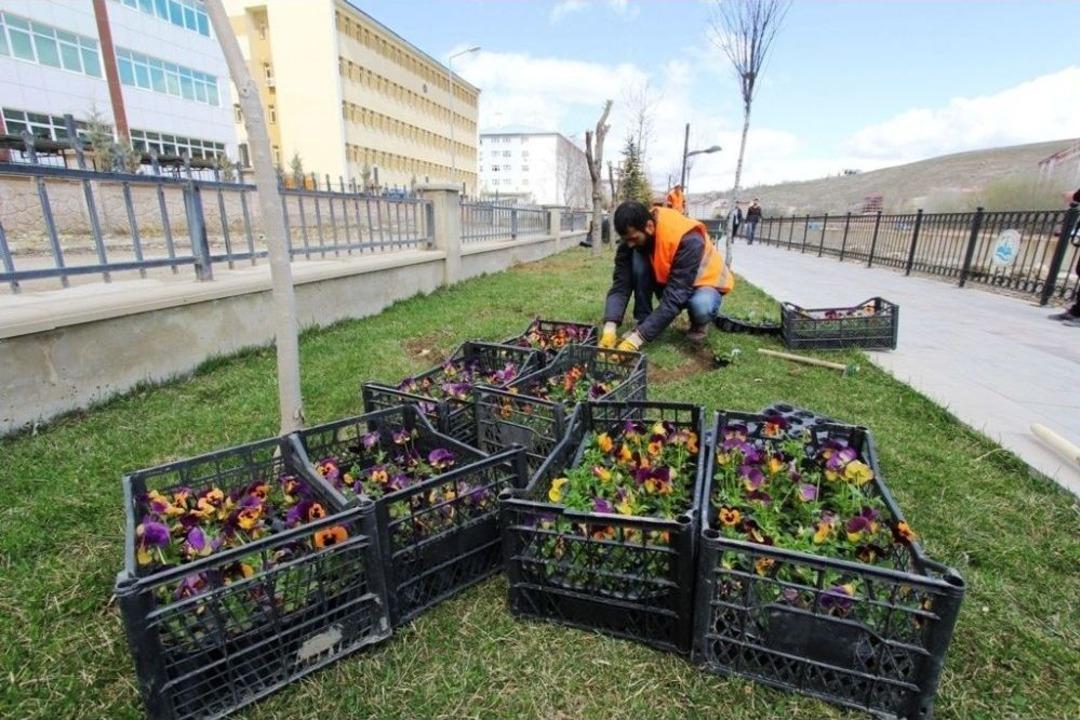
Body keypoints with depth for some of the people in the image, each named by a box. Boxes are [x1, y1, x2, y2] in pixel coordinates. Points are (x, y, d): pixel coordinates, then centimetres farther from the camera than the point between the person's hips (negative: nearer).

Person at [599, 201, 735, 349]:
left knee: (701, 306, -41)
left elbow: (674, 298, -40)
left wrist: (637, 338, -45)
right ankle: (643, 323, -12)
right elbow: (620, 284, -24)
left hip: (703, 282, -4)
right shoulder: (631, 237, -20)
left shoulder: (688, 239, -36)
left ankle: (699, 324, -3)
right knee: (637, 258, -25)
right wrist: (609, 328, -39)